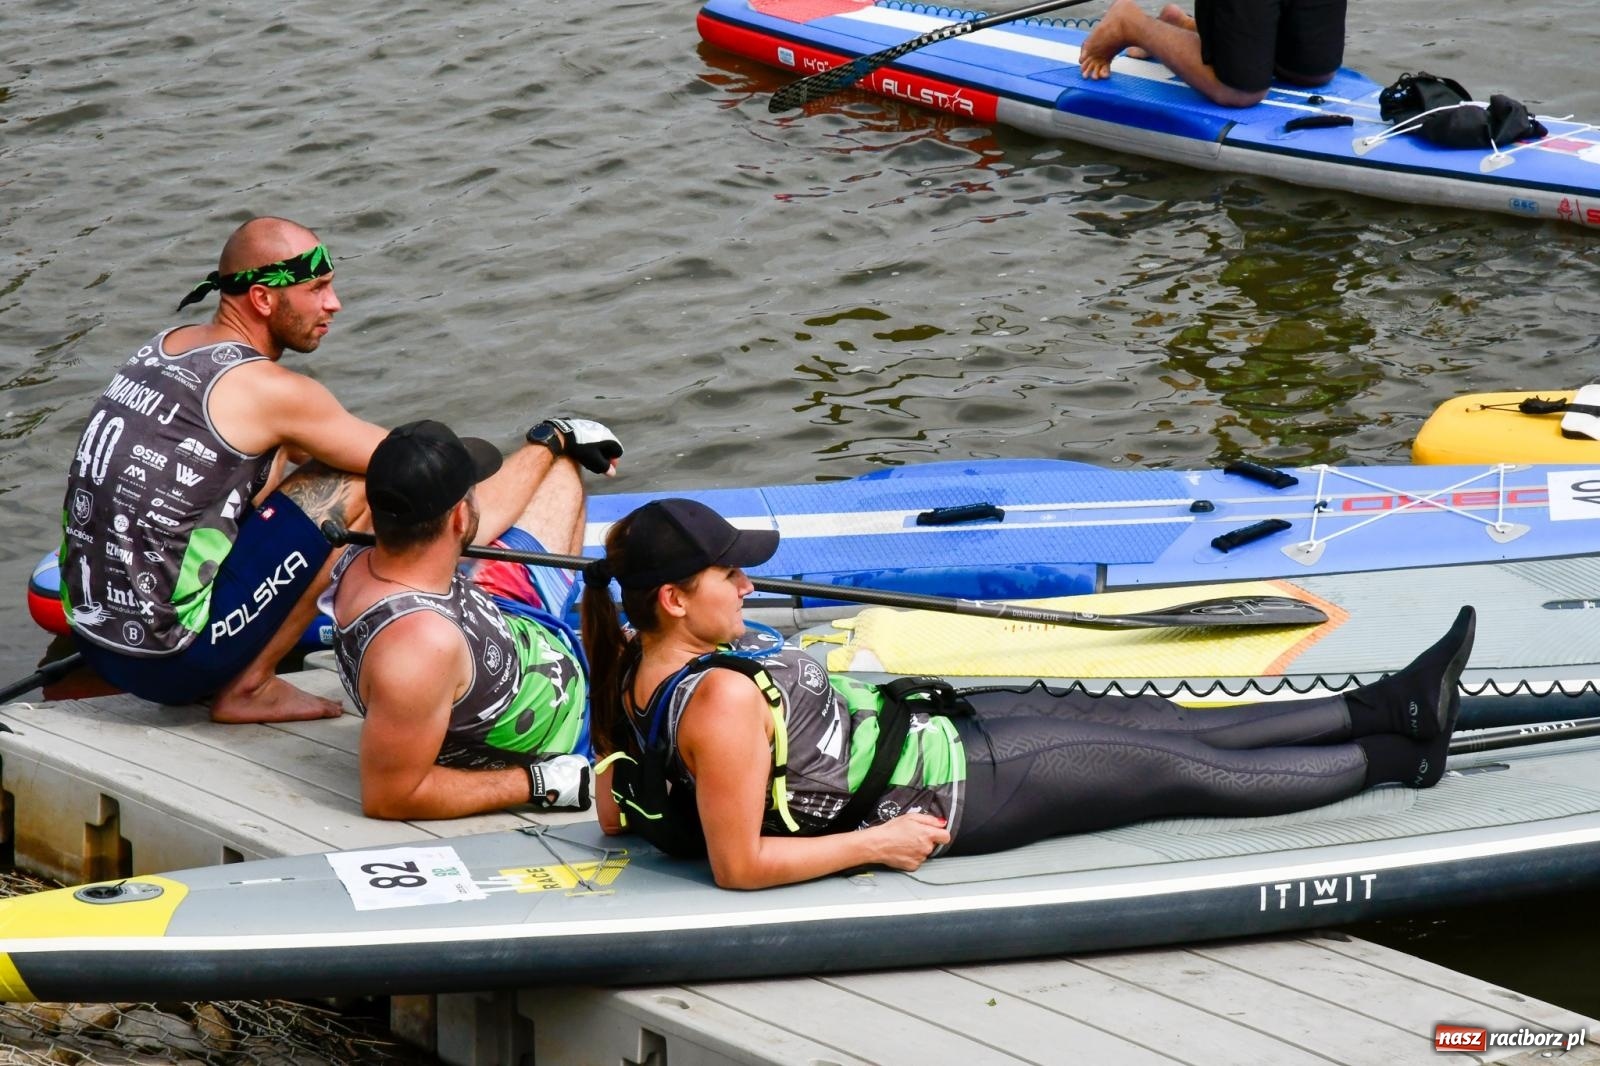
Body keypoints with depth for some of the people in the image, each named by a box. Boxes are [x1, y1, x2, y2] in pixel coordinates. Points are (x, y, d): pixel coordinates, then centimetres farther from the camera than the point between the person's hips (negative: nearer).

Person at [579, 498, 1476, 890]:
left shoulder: (636, 672, -5)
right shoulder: (723, 702, -32)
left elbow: (617, 811, 7)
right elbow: (739, 865, -30)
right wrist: (878, 842, -21)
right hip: (948, 784, -10)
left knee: (1162, 723, 15)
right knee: (1184, 767, 4)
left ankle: (1382, 709, 24)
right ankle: (1394, 757, 21)